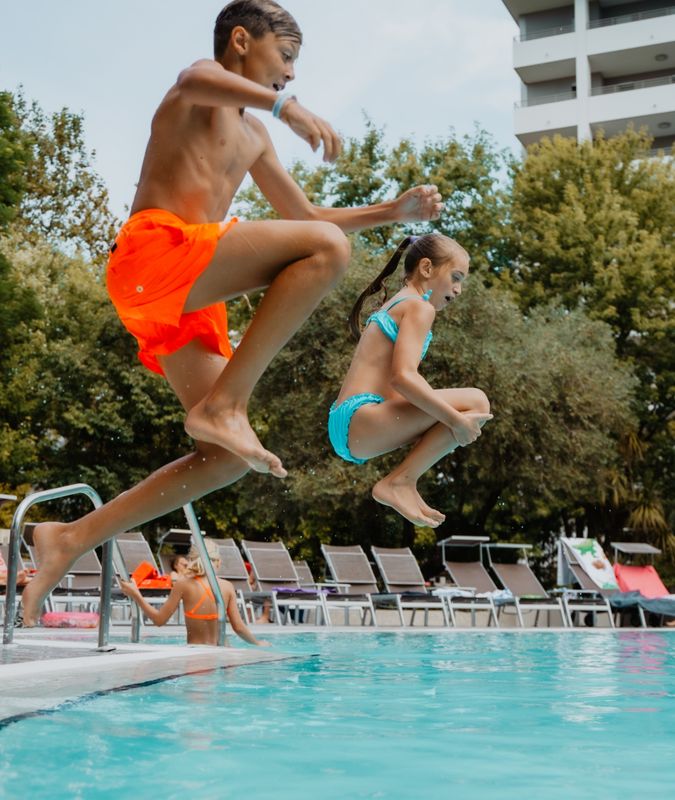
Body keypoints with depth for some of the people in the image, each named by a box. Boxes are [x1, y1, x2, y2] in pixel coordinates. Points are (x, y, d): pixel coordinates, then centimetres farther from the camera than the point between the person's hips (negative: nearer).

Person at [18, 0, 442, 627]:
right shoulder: (204, 79, 8)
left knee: (227, 458, 2)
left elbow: (304, 214, 36)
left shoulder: (252, 137, 33)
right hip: (153, 248, -9)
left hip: (187, 302, 9)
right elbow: (195, 83, -20)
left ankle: (70, 539, 5)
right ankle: (220, 404, -25)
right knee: (327, 248, -23)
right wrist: (283, 104, -33)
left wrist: (393, 211, 28)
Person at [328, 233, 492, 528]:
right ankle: (399, 482, -12)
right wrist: (456, 419, -18)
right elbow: (403, 376, -21)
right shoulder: (419, 306, -5)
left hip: (344, 426, 10)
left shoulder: (393, 305, 24)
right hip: (361, 419, -10)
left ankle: (402, 483, 8)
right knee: (476, 402, -17)